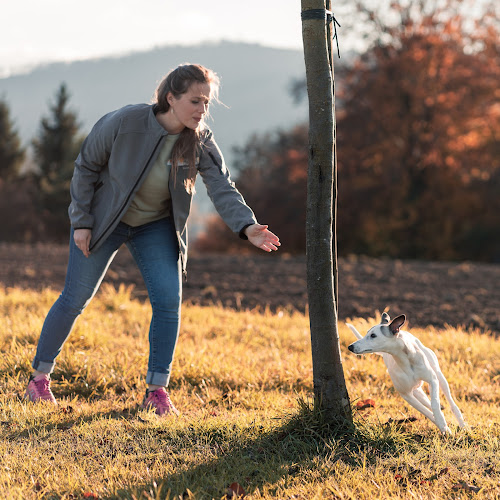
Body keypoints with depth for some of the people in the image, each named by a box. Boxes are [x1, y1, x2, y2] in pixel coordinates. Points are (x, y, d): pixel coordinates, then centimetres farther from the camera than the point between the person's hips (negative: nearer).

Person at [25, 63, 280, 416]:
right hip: (104, 219, -2)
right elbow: (86, 167, -11)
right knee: (75, 299, 3)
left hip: (156, 226, 2)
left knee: (169, 300, -13)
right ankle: (40, 378, 20)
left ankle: (157, 390, -1)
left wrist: (247, 226, -46)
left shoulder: (201, 143, -17)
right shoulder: (124, 123, -25)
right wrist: (81, 221, -12)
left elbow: (223, 188, -28)